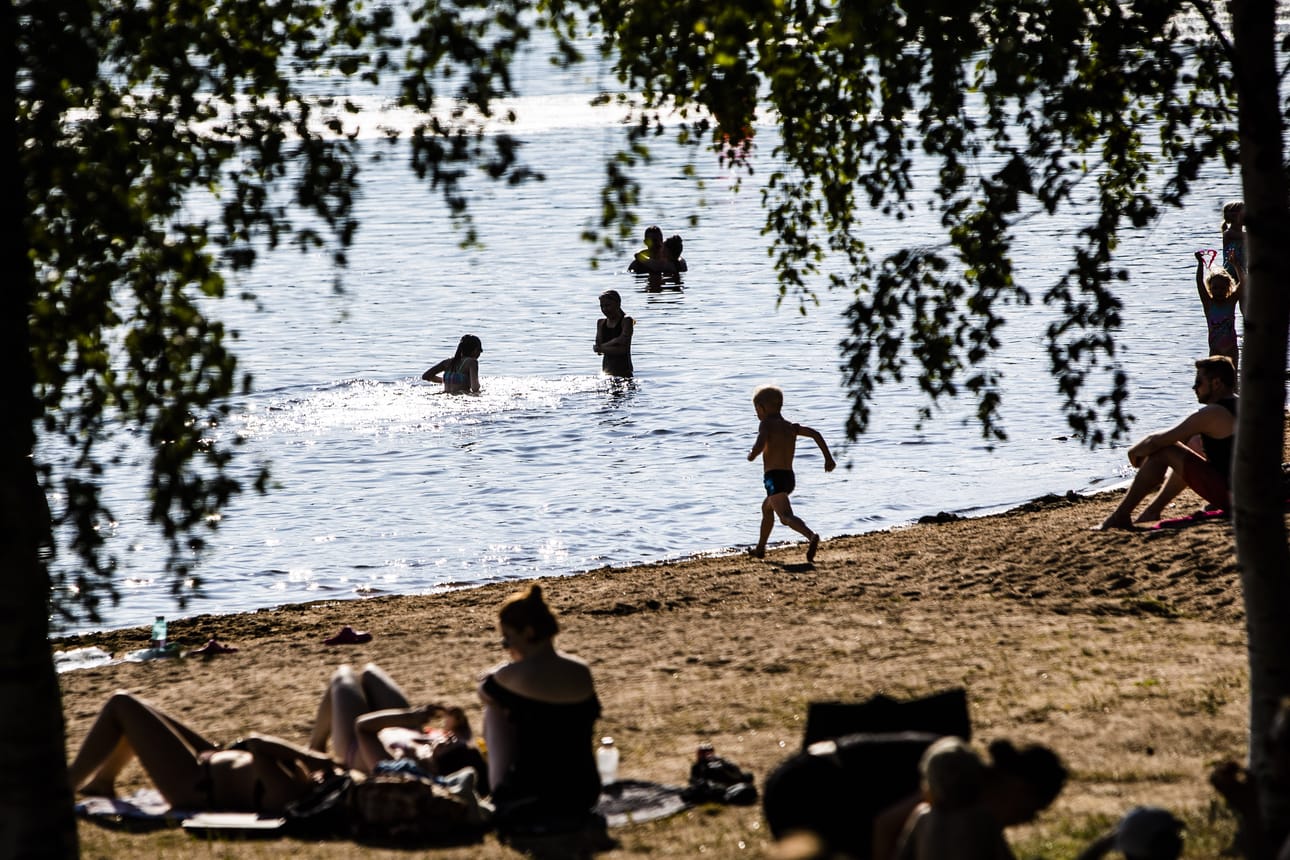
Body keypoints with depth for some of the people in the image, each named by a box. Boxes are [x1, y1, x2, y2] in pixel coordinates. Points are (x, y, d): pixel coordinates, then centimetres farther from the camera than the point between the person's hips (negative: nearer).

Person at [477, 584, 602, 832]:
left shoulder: (514, 675, -16)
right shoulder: (581, 672, -2)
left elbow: (484, 692, 8)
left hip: (530, 794, -6)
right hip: (583, 794, 6)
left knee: (494, 709, 17)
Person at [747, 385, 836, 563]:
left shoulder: (767, 424, -5)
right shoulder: (791, 426, 15)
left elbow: (759, 445, -22)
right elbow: (815, 434, 10)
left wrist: (752, 455, -1)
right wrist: (828, 457, 11)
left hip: (774, 478, -9)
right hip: (789, 477, 9)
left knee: (786, 517, -21)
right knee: (767, 508, 32)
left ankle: (811, 536, -47)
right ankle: (760, 549, 42)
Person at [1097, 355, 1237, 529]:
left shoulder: (1212, 414, -16)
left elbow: (1155, 442, -14)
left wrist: (1136, 452, 7)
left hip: (1228, 495, -9)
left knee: (1162, 451, -5)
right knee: (1195, 442, 30)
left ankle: (1120, 515, 3)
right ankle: (1153, 510, 32)